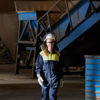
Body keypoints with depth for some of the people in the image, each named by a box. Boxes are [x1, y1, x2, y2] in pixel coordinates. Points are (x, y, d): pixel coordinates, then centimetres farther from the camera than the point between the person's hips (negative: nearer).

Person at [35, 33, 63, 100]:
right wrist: (39, 76, -10)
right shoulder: (42, 54, 3)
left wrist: (60, 78, 12)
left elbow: (60, 68, 13)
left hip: (54, 79, 0)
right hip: (45, 79, 0)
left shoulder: (57, 54, 7)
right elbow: (38, 66, 2)